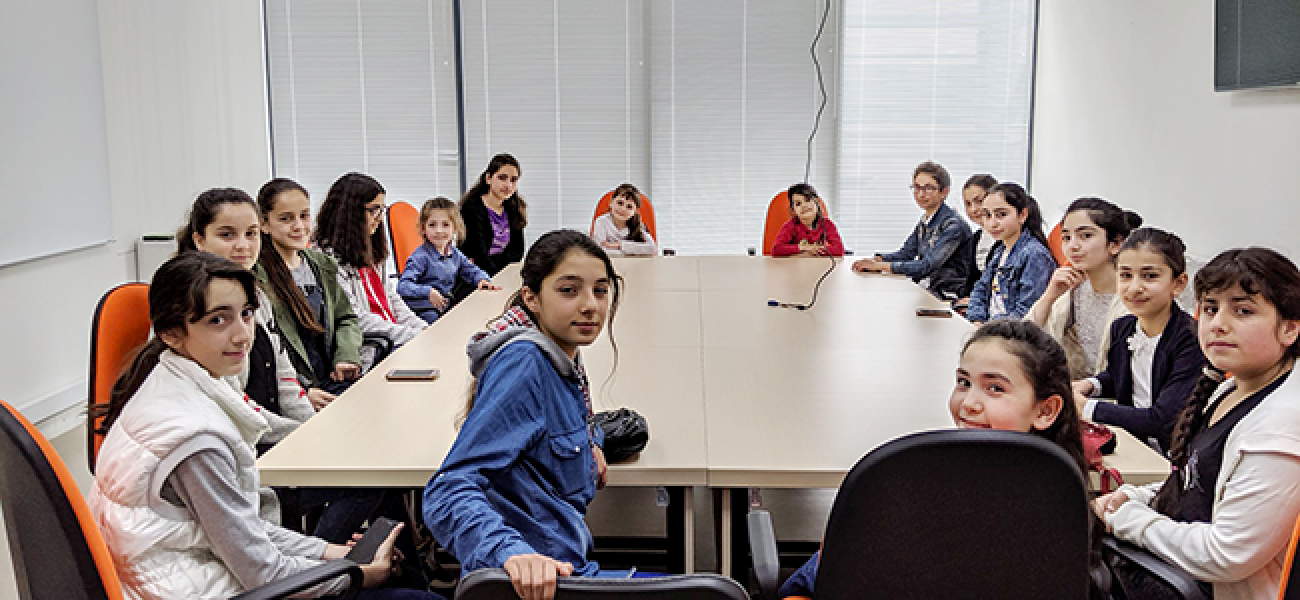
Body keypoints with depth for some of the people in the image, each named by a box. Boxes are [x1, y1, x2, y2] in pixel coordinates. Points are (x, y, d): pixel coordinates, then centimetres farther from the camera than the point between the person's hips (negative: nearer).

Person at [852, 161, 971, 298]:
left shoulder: (953, 224, -17)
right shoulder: (925, 221, 10)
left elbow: (927, 266, -25)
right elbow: (905, 253, 16)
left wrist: (880, 265, -25)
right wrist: (875, 260, -4)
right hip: (929, 291, 8)